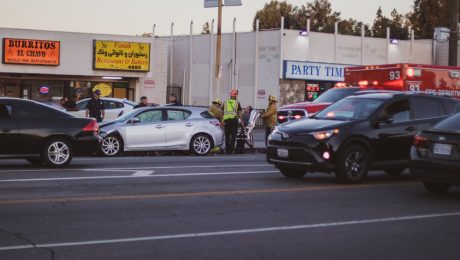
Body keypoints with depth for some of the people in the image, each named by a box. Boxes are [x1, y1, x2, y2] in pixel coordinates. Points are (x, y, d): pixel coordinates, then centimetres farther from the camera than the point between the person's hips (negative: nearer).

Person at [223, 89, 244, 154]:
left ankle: (227, 150, 8)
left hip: (226, 120, 2)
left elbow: (222, 112, 9)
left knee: (227, 136, 9)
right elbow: (240, 112, -3)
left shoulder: (225, 102, 11)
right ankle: (231, 150, -2)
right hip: (234, 119, -2)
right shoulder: (237, 103, 3)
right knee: (233, 136, 2)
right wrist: (242, 121, -1)